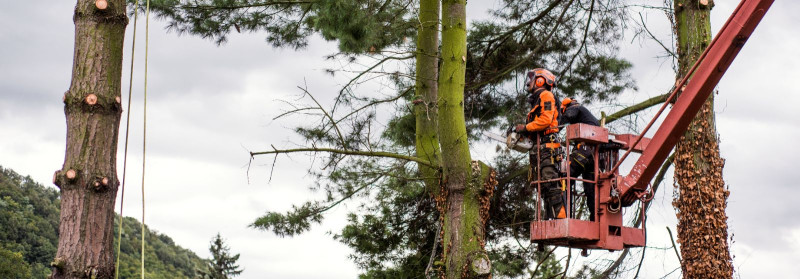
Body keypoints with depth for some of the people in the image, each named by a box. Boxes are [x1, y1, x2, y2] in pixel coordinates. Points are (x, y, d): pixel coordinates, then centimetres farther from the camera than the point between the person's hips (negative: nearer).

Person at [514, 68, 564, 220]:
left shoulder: (546, 95, 0)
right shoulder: (536, 100, 28)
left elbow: (546, 119, -16)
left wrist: (526, 127, -9)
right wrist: (524, 133, 8)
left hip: (547, 145, -10)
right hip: (538, 149, 10)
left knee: (550, 183, -17)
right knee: (543, 186, 6)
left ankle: (561, 216, -22)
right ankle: (550, 218, 5)